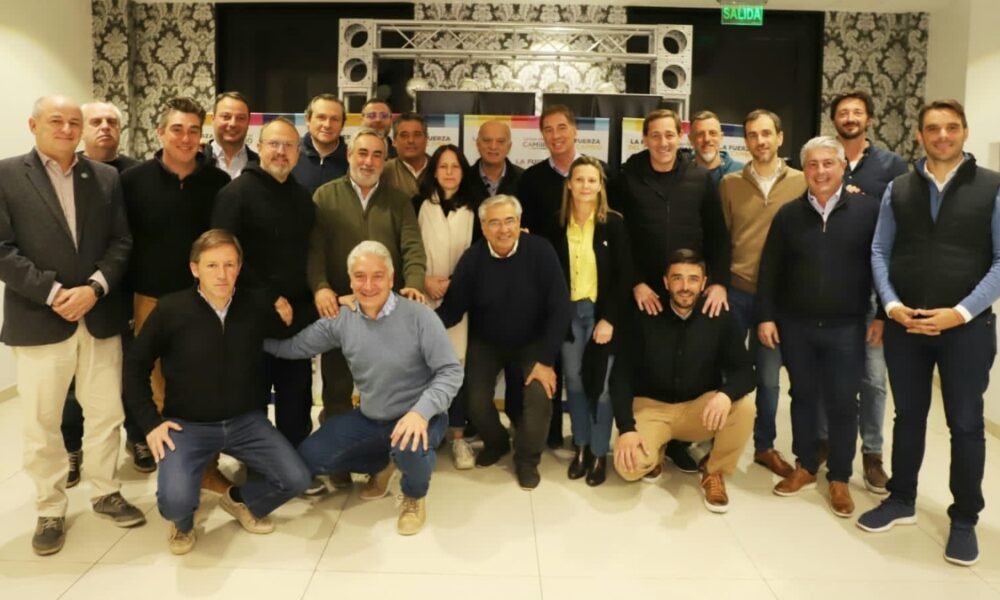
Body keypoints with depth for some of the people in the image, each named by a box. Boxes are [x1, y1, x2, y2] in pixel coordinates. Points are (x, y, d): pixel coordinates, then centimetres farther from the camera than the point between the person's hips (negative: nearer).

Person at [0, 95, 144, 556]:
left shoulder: (106, 177, 8)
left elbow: (121, 242, 3)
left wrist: (95, 287, -12)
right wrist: (53, 293, -15)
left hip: (101, 317, 3)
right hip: (38, 321, -3)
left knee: (106, 414, 12)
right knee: (41, 424, 7)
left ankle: (105, 492, 30)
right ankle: (50, 510, 23)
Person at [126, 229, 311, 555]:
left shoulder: (255, 306, -6)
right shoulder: (170, 310, -11)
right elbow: (136, 366, -1)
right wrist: (151, 421, -6)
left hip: (245, 420, 3)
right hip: (188, 424, -2)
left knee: (296, 480, -11)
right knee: (174, 501, -25)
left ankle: (239, 500, 21)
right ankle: (183, 523, 15)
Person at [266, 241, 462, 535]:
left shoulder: (419, 316, -20)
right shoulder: (341, 320, -5)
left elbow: (451, 371, -21)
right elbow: (294, 347, 3)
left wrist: (422, 411, -35)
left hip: (416, 416, -5)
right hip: (369, 418, 6)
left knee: (410, 449, -38)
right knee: (309, 458, -1)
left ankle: (414, 496, 1)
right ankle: (383, 463, 23)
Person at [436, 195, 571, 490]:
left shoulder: (540, 250, -22)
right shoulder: (472, 258, -16)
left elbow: (559, 308, -20)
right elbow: (453, 309, -17)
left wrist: (546, 359, -21)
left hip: (533, 341, -1)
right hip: (486, 342, 2)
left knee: (540, 395, -20)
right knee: (476, 400, -10)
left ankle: (527, 458, 9)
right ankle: (496, 442, 26)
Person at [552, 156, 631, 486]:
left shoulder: (614, 223, -5)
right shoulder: (559, 223, 3)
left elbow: (623, 275, -7)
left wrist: (609, 318, -12)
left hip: (601, 311, -3)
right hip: (569, 311, 3)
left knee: (600, 384, 0)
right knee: (574, 381, 8)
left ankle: (599, 453, 15)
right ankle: (580, 447, 23)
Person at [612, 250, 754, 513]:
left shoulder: (721, 317, -11)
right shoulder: (643, 317, -14)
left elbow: (744, 371, -11)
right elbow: (622, 375, -10)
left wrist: (726, 393, -36)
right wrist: (626, 427, -21)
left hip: (702, 405, 2)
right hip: (651, 406, -1)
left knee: (744, 408, -29)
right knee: (629, 466, -26)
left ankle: (714, 472, -1)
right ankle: (655, 453, 14)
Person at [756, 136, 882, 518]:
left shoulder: (868, 209, -3)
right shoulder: (788, 214, 4)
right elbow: (770, 270, 5)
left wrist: (882, 315, -4)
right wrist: (766, 316, 0)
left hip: (846, 327, -2)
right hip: (796, 325, 2)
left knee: (842, 403, 5)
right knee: (803, 397, 13)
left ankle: (839, 479, 20)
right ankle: (805, 467, 28)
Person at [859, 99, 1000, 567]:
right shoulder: (898, 189, 7)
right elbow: (880, 252, 6)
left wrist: (961, 311, -14)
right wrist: (892, 305, -7)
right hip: (904, 324, 2)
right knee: (908, 415, 13)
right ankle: (901, 500, 29)